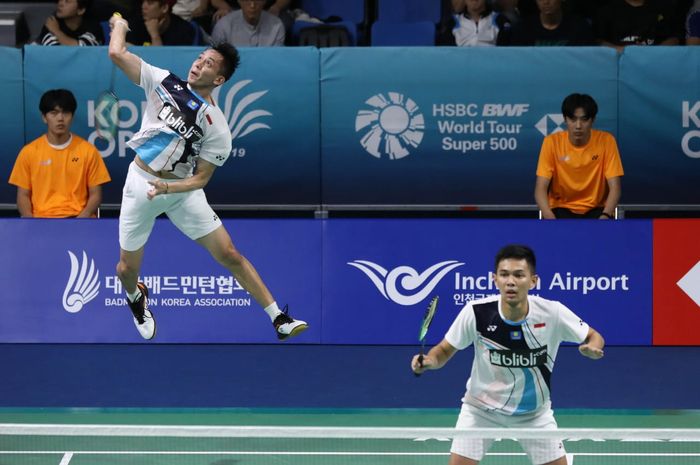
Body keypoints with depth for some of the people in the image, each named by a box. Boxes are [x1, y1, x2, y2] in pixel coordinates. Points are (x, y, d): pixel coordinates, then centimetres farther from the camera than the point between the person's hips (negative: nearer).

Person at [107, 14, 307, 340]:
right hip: (140, 182, 1)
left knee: (229, 254, -8)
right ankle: (136, 298, 44)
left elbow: (201, 177, -9)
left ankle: (280, 319, -3)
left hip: (182, 189, -1)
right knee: (128, 267, 5)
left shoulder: (217, 127, -10)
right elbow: (117, 54, -8)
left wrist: (167, 188, -24)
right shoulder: (163, 82, -4)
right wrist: (120, 25, 7)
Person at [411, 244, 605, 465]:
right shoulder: (476, 312, -24)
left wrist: (592, 348, -30)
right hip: (482, 407, -1)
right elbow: (445, 350, -9)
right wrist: (429, 360, -32)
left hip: (534, 412, 1)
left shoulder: (552, 312, -22)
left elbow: (594, 337, -6)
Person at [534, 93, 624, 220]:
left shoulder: (606, 141, -10)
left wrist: (606, 216, -33)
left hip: (595, 210, 0)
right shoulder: (552, 142, -10)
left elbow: (615, 187, -12)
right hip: (562, 209, 0)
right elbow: (541, 188, -14)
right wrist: (549, 216, -35)